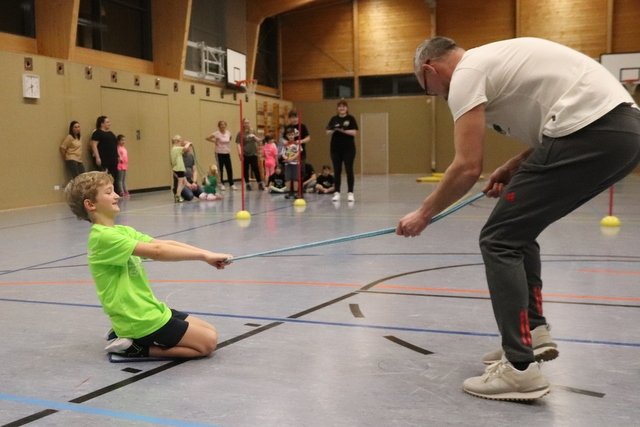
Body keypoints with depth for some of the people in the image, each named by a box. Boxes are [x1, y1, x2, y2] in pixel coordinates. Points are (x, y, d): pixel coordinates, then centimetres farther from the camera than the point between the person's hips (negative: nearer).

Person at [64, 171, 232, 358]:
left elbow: (165, 244, -1)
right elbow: (157, 251, -27)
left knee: (210, 332, 15)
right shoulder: (103, 236, -19)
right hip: (139, 320, -9)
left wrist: (207, 254, -12)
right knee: (208, 342, -5)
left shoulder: (121, 231, 9)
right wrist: (204, 255, -24)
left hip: (149, 311, 9)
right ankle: (137, 348, -1)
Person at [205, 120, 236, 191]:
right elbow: (207, 138, -10)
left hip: (227, 153, 4)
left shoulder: (228, 133, 2)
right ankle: (221, 184, 13)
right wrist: (215, 142, -8)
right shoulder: (217, 133, -11)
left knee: (229, 169, 4)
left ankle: (231, 184, 11)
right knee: (220, 169, 3)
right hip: (219, 153, -4)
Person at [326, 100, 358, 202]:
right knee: (337, 171, 4)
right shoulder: (334, 119, 8)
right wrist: (334, 130, -19)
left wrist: (343, 130, -21)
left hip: (348, 148, -3)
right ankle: (337, 193, 10)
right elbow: (328, 132, 2)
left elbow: (354, 132, -9)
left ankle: (350, 193, 2)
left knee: (349, 170, -3)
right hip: (335, 148, 3)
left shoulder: (351, 118, -1)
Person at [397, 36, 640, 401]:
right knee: (518, 232, 21)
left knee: (500, 240, -3)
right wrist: (515, 167, 19)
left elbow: (468, 168, -9)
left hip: (593, 130, -10)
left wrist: (423, 214, 5)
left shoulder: (465, 73, -2)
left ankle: (521, 369, -3)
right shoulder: (492, 59, 27)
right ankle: (533, 332, 26)